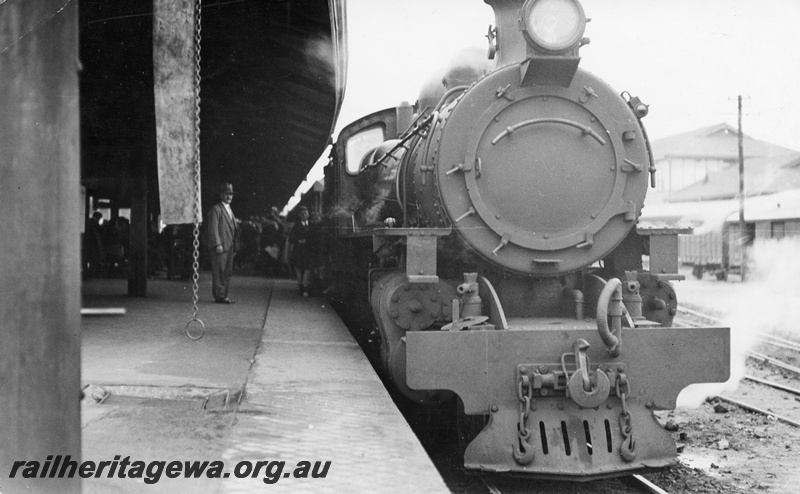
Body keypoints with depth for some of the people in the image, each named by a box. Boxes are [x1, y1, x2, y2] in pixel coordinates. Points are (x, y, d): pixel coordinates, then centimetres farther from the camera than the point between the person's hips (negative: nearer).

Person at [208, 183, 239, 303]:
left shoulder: (229, 210, 22)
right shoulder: (216, 209, -5)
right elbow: (213, 228, -12)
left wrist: (235, 247, 18)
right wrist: (218, 244, -19)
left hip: (229, 247, 8)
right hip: (220, 247, -8)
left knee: (227, 272, 9)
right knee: (219, 272, -6)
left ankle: (223, 295, 13)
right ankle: (219, 296, -5)